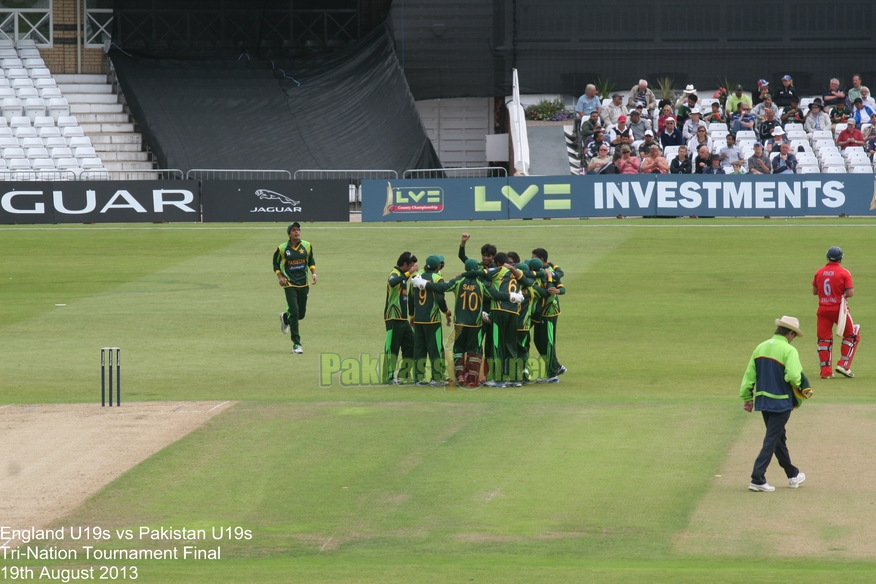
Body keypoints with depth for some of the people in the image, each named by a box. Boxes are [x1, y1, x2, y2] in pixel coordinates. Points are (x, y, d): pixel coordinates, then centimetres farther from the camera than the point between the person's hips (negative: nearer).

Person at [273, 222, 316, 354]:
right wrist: (280, 277, -11)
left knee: (301, 314, 10)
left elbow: (311, 261, 16)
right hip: (290, 284, -4)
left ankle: (285, 318, 46)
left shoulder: (307, 246, 3)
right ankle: (296, 344, -8)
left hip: (304, 284, 4)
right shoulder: (282, 249, -6)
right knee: (294, 312, -14)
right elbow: (276, 264, 5)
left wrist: (313, 273, -1)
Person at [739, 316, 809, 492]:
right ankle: (757, 479, -9)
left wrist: (747, 398, 13)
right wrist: (800, 386, -4)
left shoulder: (760, 348, 7)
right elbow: (793, 376, -25)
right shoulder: (789, 350, -14)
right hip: (781, 402, -7)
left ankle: (793, 475, 33)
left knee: (779, 438, 19)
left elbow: (749, 375, 8)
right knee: (772, 441, -3)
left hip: (762, 400, 7)